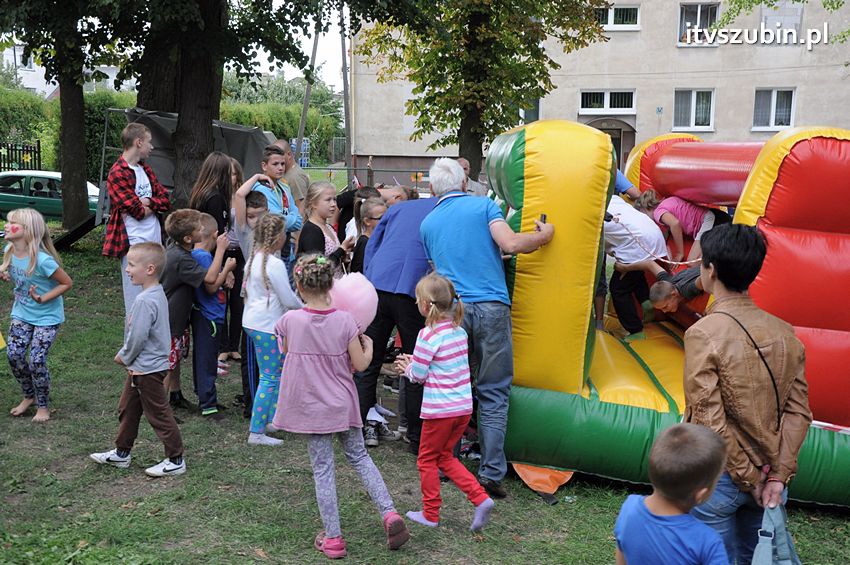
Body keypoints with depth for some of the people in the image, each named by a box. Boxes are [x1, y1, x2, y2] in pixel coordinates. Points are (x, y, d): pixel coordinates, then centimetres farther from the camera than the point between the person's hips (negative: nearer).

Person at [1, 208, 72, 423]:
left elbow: (67, 283, -18)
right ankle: (29, 396, 25)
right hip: (22, 313, 7)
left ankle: (43, 406, 14)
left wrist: (42, 299, -26)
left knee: (36, 360, -9)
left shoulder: (42, 260, -28)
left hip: (47, 317, -6)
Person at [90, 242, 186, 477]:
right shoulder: (158, 294, 6)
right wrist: (128, 357, 12)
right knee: (128, 408, 21)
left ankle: (175, 460, 11)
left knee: (159, 414, 0)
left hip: (147, 369, -10)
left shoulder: (145, 301, -25)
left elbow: (137, 337, -25)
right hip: (141, 367, 10)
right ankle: (121, 453, 35)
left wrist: (124, 357, -7)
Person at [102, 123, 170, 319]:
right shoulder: (118, 174, -11)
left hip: (155, 240, 8)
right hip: (135, 242, -8)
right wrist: (155, 205, 2)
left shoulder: (145, 169, 15)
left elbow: (165, 200, 10)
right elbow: (138, 211, -17)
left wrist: (148, 202, -10)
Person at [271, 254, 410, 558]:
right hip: (342, 404, 1)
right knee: (359, 456, 19)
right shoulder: (345, 320, -11)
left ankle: (332, 538, 14)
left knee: (322, 469, 8)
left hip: (309, 406, -1)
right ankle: (389, 514, 9)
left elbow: (289, 354, 6)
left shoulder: (290, 321, -12)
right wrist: (368, 344, 11)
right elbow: (360, 364, -8)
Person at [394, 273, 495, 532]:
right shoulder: (458, 330, 7)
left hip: (440, 409, -7)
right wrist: (414, 363, 14)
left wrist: (407, 368, 9)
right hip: (464, 406, 7)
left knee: (427, 459, 12)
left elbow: (419, 375, -12)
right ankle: (480, 499, 9)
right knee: (445, 456, 21)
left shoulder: (429, 335, -17)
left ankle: (430, 513, 23)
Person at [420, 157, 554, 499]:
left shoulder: (428, 223, 16)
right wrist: (542, 236, 7)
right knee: (494, 392, 4)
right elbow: (510, 244, -10)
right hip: (492, 306, -3)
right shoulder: (484, 206, 5)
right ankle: (491, 472, 2)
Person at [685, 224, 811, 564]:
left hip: (719, 479, -5)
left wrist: (749, 478, -10)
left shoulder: (704, 334, -18)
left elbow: (710, 421, -20)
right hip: (768, 477, 5)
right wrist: (778, 474, -4)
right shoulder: (784, 333, -2)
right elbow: (798, 412, -3)